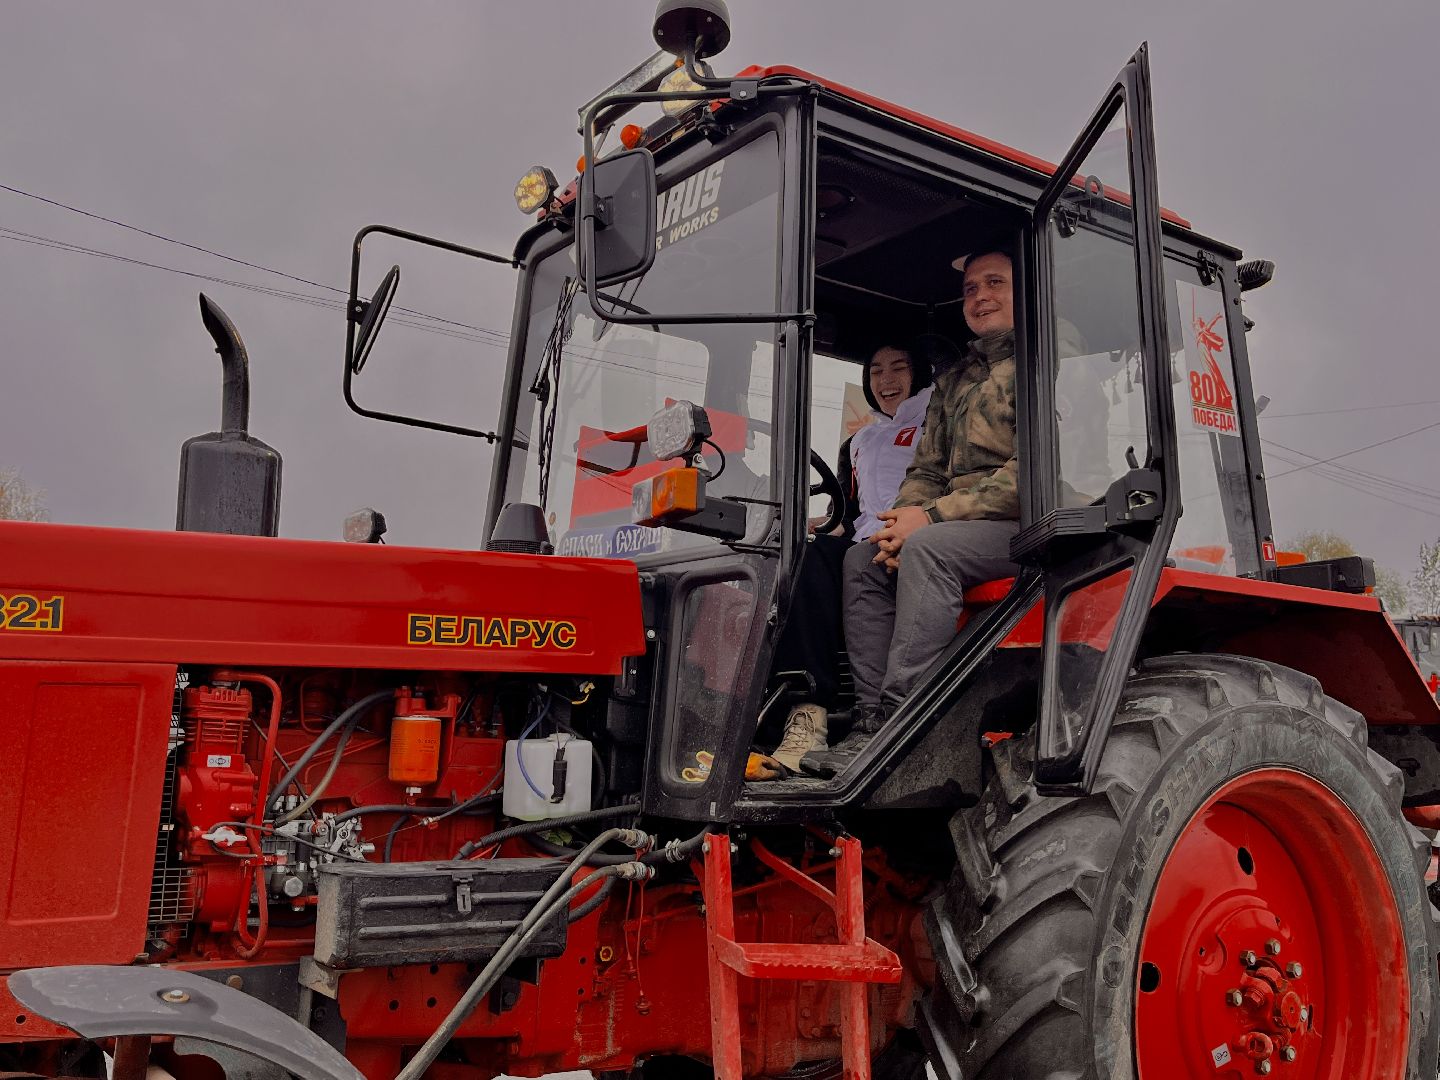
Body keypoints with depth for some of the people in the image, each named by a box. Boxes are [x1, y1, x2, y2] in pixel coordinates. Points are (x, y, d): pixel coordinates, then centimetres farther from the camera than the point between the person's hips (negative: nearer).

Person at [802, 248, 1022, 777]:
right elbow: (927, 468, 19)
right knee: (863, 557, -9)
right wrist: (901, 521, -5)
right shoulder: (953, 380, 23)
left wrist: (933, 516, -18)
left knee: (928, 548, -31)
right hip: (962, 527, 8)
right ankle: (871, 718, -16)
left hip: (1029, 523, -8)